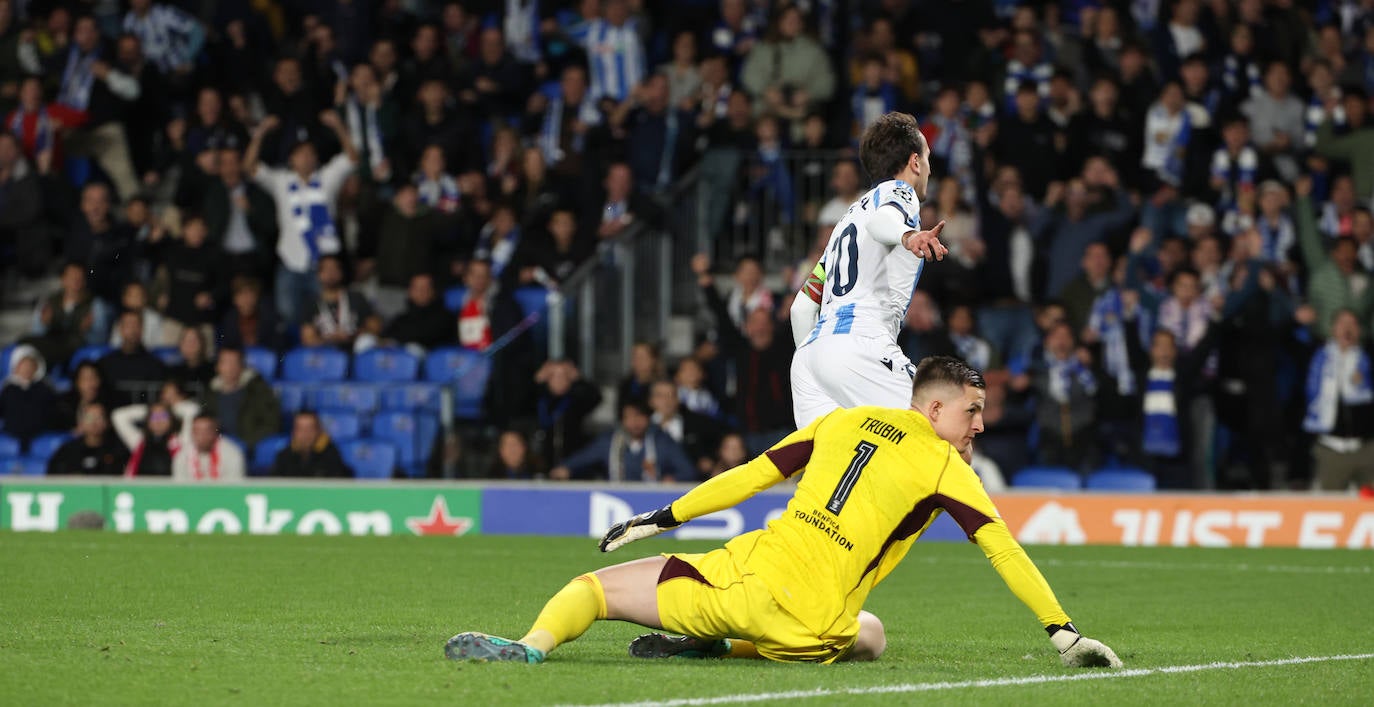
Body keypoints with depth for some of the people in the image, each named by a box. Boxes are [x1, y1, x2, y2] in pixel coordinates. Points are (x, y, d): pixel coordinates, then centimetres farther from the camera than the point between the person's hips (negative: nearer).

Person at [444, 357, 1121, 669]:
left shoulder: (843, 421, 17)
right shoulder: (943, 467, 6)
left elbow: (750, 475, 18)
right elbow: (1004, 549, 1)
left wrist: (663, 517, 26)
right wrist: (1063, 632, 4)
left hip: (751, 575, 2)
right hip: (808, 629, -2)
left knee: (595, 585, 13)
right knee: (870, 637, 33)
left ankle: (533, 645, -23)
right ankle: (718, 648, 9)